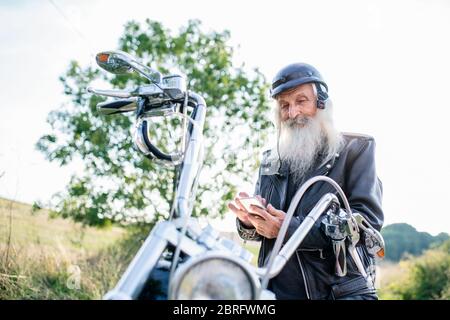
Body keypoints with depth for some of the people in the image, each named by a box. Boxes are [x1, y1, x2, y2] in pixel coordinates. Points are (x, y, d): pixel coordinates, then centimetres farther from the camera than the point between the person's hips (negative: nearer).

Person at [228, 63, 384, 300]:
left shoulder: (356, 148, 5)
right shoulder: (271, 160, 18)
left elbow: (368, 217, -8)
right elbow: (258, 232, 21)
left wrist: (292, 228, -17)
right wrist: (249, 221, -4)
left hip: (341, 290, -4)